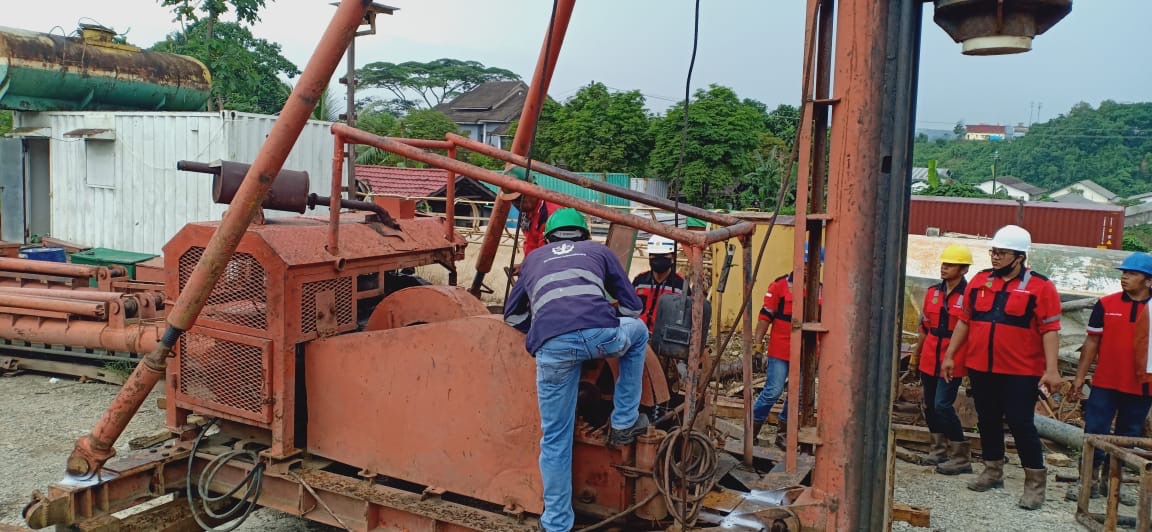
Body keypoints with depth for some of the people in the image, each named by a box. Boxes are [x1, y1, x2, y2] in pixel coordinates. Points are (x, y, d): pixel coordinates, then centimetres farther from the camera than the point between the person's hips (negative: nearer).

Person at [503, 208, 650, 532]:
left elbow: (512, 315, 42)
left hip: (554, 348, 1)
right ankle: (624, 424, 35)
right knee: (638, 332, 35)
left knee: (555, 441, 13)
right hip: (602, 336, 0)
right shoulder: (598, 250, 31)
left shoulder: (534, 259, 34)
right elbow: (633, 306, 32)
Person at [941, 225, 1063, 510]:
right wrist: (950, 355, 10)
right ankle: (993, 471, 30)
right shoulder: (979, 281, 7)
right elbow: (964, 321, 12)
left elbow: (1050, 331, -10)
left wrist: (1051, 369, -17)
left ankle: (1035, 482, 10)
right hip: (980, 369, 5)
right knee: (988, 421, 14)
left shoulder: (1040, 287, -7)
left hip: (1021, 372, -5)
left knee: (1020, 424, -3)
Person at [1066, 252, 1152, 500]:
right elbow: (1092, 342, 3)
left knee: (1128, 437, 11)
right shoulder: (1106, 304, 0)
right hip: (1105, 384, 0)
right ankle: (1088, 481, 9)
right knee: (1094, 432, 0)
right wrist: (1080, 377, 1)